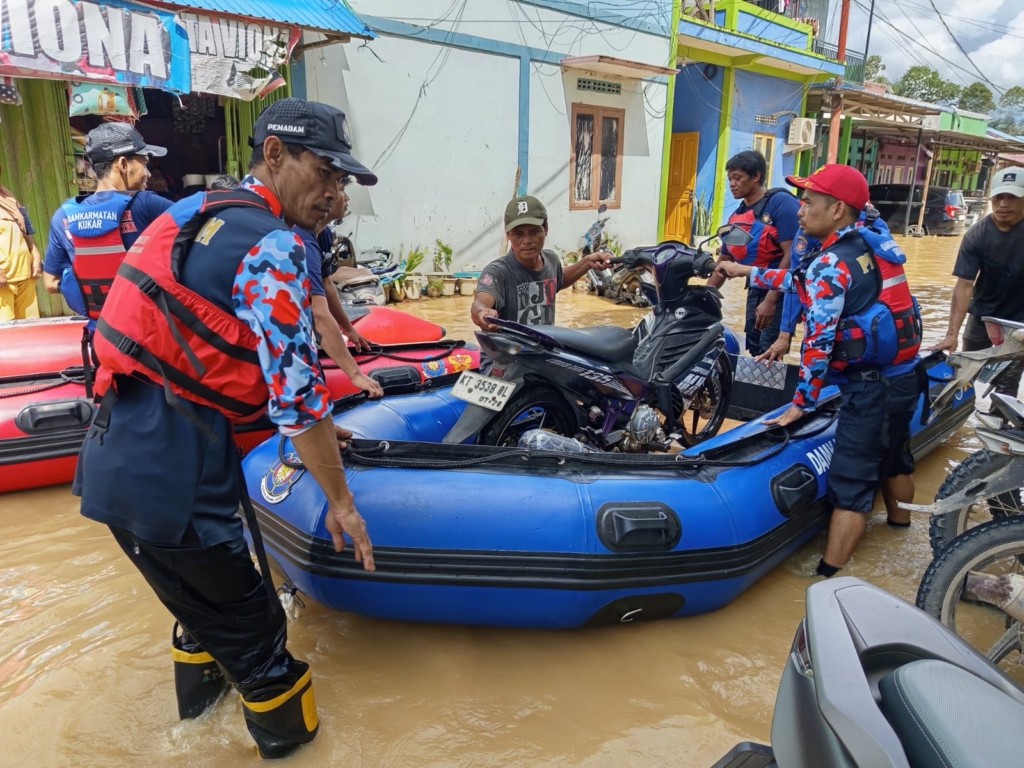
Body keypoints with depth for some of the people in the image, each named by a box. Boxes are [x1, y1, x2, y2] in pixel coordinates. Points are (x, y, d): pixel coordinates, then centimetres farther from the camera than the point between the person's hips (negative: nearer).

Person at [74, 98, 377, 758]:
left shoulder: (201, 211, 14)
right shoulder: (272, 246, -16)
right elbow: (294, 390, -18)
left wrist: (315, 423, 26)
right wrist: (340, 498, -6)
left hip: (119, 456, 10)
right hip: (167, 475, -10)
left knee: (205, 593, 30)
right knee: (250, 623, 9)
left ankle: (199, 690, 53)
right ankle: (284, 733, 30)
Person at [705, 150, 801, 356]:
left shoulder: (780, 203, -13)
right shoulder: (737, 215, 9)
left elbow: (792, 255, -20)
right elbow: (724, 261, 16)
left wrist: (771, 300, -24)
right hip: (756, 288, 8)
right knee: (753, 348, 14)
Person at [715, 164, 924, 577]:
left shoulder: (831, 263, -18)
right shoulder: (872, 237, 8)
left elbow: (819, 342, -21)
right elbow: (804, 281, 19)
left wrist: (801, 403, -14)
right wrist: (746, 272, 24)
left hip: (871, 385, -9)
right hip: (904, 374, 9)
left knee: (851, 482, -8)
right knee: (893, 456, 27)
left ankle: (829, 577, -5)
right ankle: (900, 528, 48)